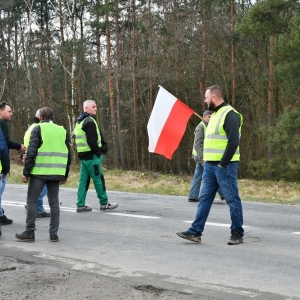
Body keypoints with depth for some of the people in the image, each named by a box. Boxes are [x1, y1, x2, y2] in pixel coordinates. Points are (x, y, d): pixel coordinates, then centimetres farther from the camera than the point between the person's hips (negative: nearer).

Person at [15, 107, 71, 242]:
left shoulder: (38, 129, -2)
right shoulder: (62, 131, 13)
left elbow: (31, 152, -10)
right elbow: (67, 155, 14)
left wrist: (26, 172, -6)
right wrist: (65, 175, 20)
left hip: (39, 171, -4)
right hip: (56, 173, 4)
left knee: (32, 200, 4)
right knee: (54, 202, 9)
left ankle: (29, 232, 3)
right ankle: (54, 233, 7)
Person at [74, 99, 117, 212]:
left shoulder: (80, 122, 19)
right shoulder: (89, 121, -14)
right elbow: (92, 141, -20)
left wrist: (103, 148, 12)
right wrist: (99, 152, -10)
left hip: (82, 155, 10)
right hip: (91, 156, -9)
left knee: (83, 180, 9)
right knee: (98, 179, 0)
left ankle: (81, 205, 10)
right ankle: (104, 203, 7)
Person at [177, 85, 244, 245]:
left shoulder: (229, 114, -13)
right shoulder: (215, 114, 18)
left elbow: (233, 141, -21)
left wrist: (223, 163, -20)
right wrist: (207, 159, 14)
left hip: (224, 166, -10)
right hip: (210, 165, 10)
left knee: (232, 200, 0)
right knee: (204, 198, 7)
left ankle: (237, 234, 9)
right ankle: (195, 232, 9)